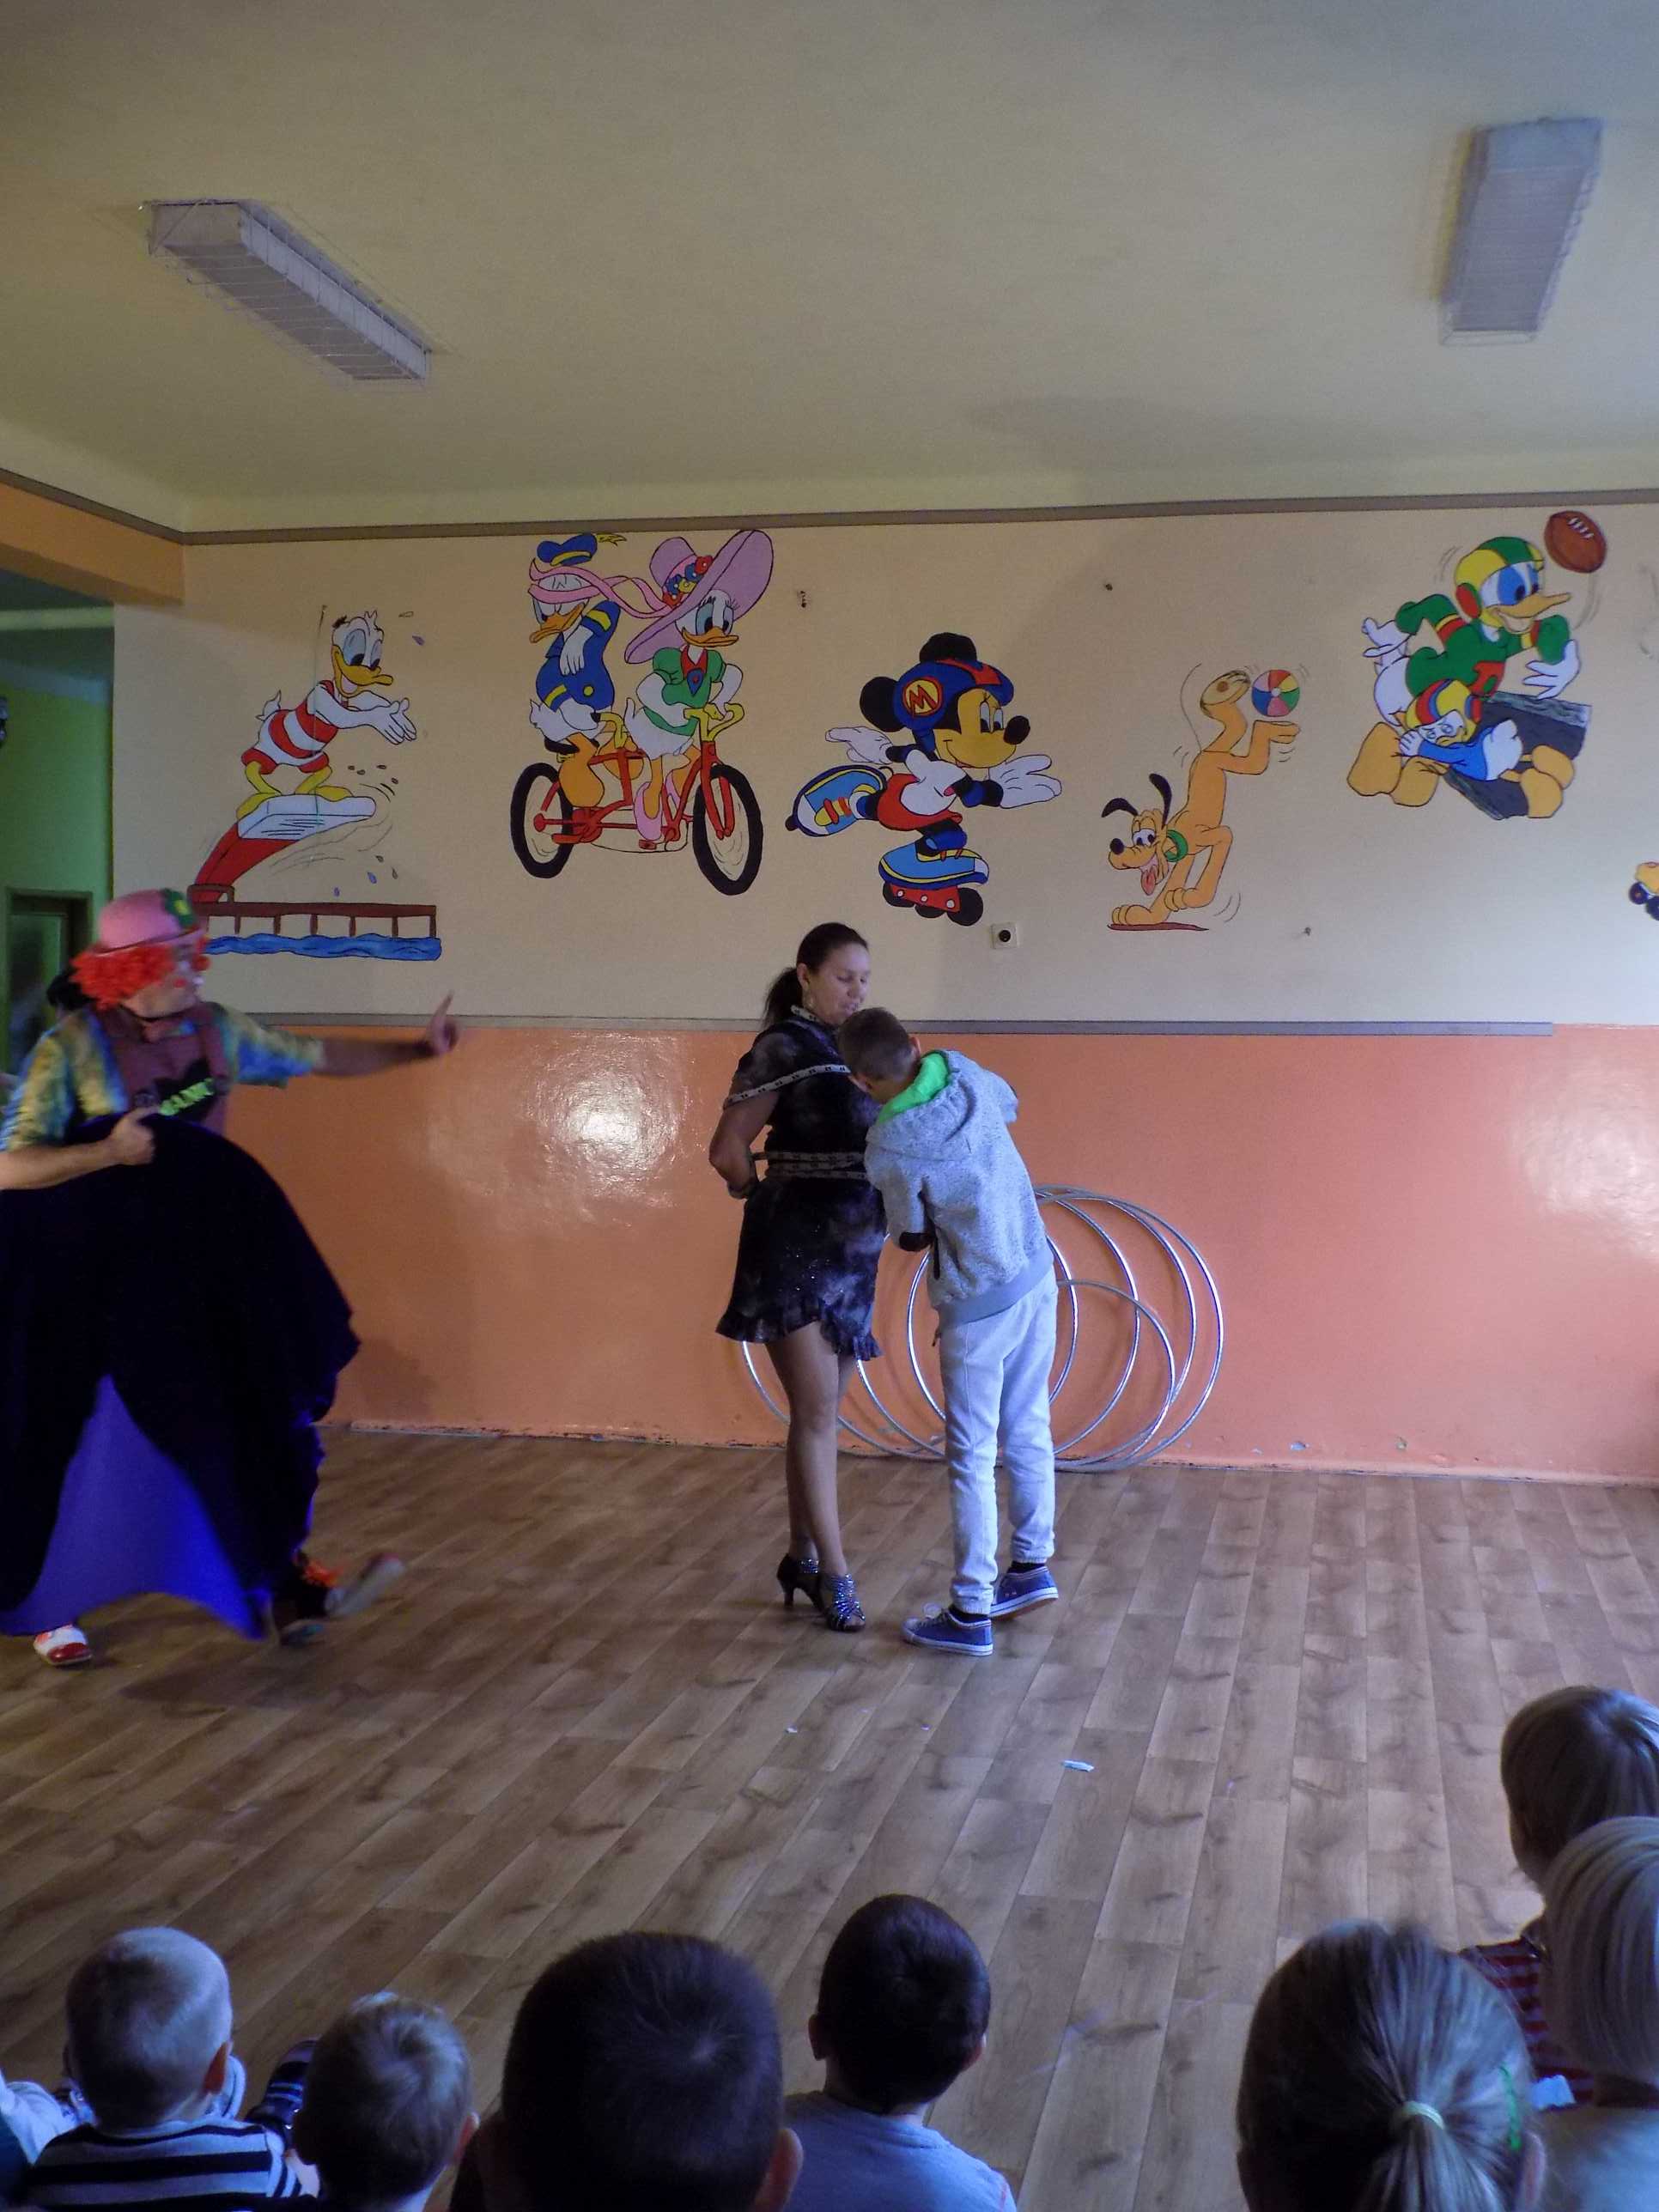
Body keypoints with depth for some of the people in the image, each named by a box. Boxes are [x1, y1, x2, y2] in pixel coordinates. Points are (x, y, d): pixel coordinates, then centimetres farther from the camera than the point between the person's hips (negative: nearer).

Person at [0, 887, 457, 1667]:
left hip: (197, 1266, 5)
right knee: (73, 1447, 3)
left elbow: (321, 1057, 11)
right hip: (87, 1277, -5)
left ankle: (286, 1588, 9)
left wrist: (416, 1050, 5)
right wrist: (106, 1152, -34)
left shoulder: (216, 1031, -1)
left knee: (257, 1409, 1)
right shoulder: (71, 1048, -16)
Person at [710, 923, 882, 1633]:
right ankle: (834, 1572, 1)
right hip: (794, 1252, -7)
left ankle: (802, 1558, 24)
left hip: (849, 1253, 7)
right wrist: (768, 1201, 0)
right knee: (817, 1412, -5)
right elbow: (727, 1151, -14)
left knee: (819, 1413, 13)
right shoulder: (782, 1048, -11)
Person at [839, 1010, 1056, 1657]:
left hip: (979, 1305, -7)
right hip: (1037, 1275, 7)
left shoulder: (888, 1151, -21)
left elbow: (913, 1238, -4)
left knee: (972, 1456, 2)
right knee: (1027, 1431, 19)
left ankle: (970, 1615, 7)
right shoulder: (962, 1070, -7)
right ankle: (1031, 1566, 32)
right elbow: (1009, 1102, 18)